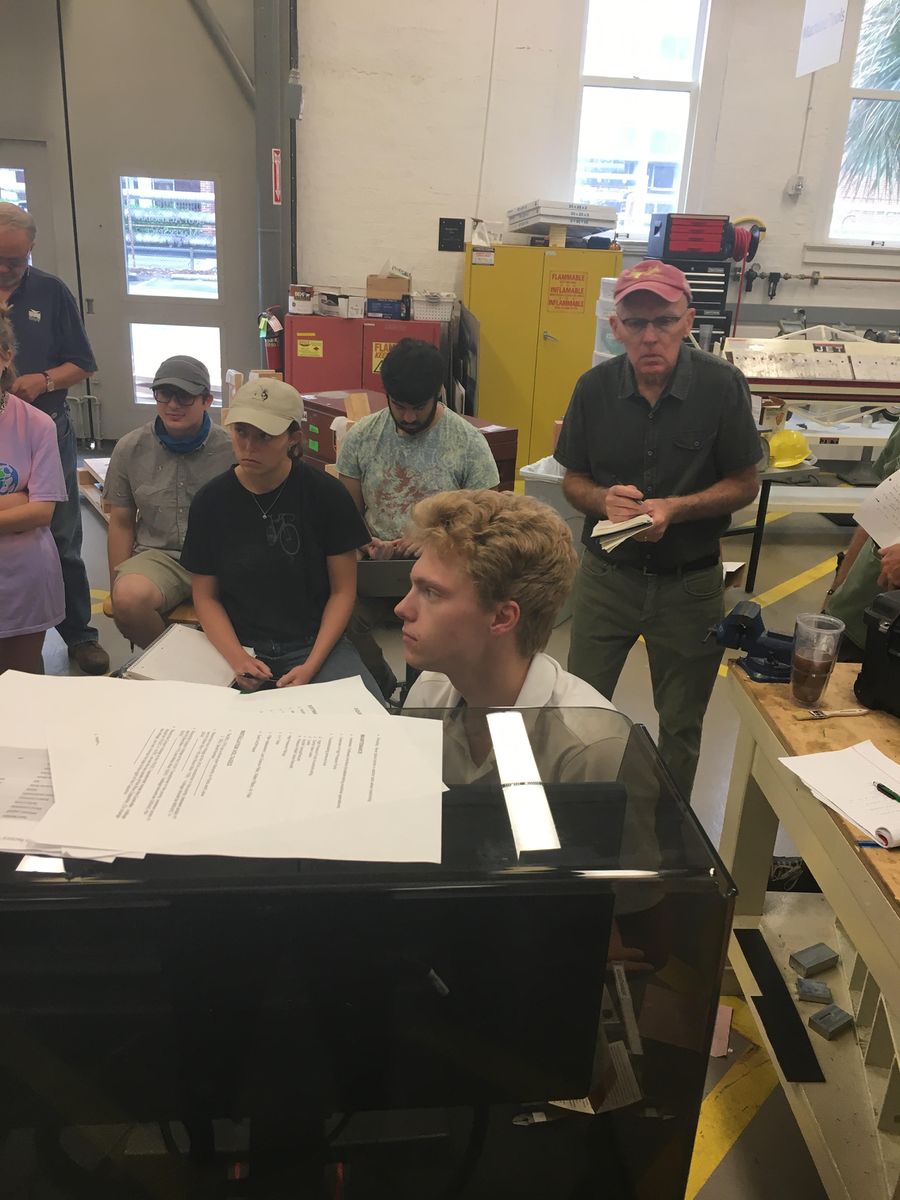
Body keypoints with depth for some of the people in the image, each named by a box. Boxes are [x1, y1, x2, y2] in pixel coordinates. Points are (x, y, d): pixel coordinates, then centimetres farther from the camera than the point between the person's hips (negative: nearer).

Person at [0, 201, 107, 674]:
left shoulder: (50, 292, 3)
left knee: (61, 542, 7)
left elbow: (82, 365, 5)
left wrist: (43, 381, -13)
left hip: (47, 431, 0)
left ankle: (79, 635, 20)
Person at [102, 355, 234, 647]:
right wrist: (117, 588, 5)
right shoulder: (130, 448, 5)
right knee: (128, 599, -33)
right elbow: (121, 523, 12)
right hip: (158, 555, 2)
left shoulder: (231, 450, -1)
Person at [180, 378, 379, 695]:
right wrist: (237, 658, -14)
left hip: (315, 643, -1)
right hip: (240, 645, 2)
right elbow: (206, 596, 4)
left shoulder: (326, 494, -5)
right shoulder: (210, 500, -1)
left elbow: (342, 591, -1)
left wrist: (311, 666, -13)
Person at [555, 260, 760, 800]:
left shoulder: (722, 384, -14)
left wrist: (674, 508, -23)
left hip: (689, 582, -1)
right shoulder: (595, 387, -8)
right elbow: (574, 479, 2)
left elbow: (745, 485, -6)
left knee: (681, 724, 16)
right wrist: (605, 500, -20)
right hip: (606, 573, 1)